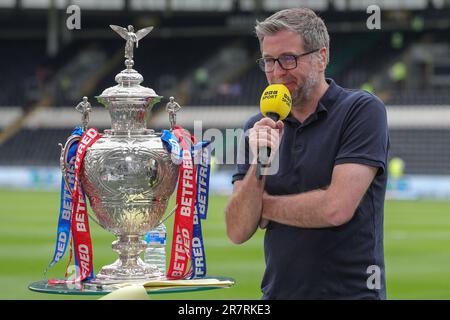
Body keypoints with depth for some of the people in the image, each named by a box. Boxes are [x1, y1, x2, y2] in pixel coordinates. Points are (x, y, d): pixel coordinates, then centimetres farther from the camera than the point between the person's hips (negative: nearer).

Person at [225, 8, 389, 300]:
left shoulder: (363, 110, -4)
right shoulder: (259, 128, 10)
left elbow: (336, 208, -14)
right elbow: (238, 232, 4)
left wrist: (265, 205, 0)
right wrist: (258, 165, -11)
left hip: (350, 291, -4)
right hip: (278, 291, 4)